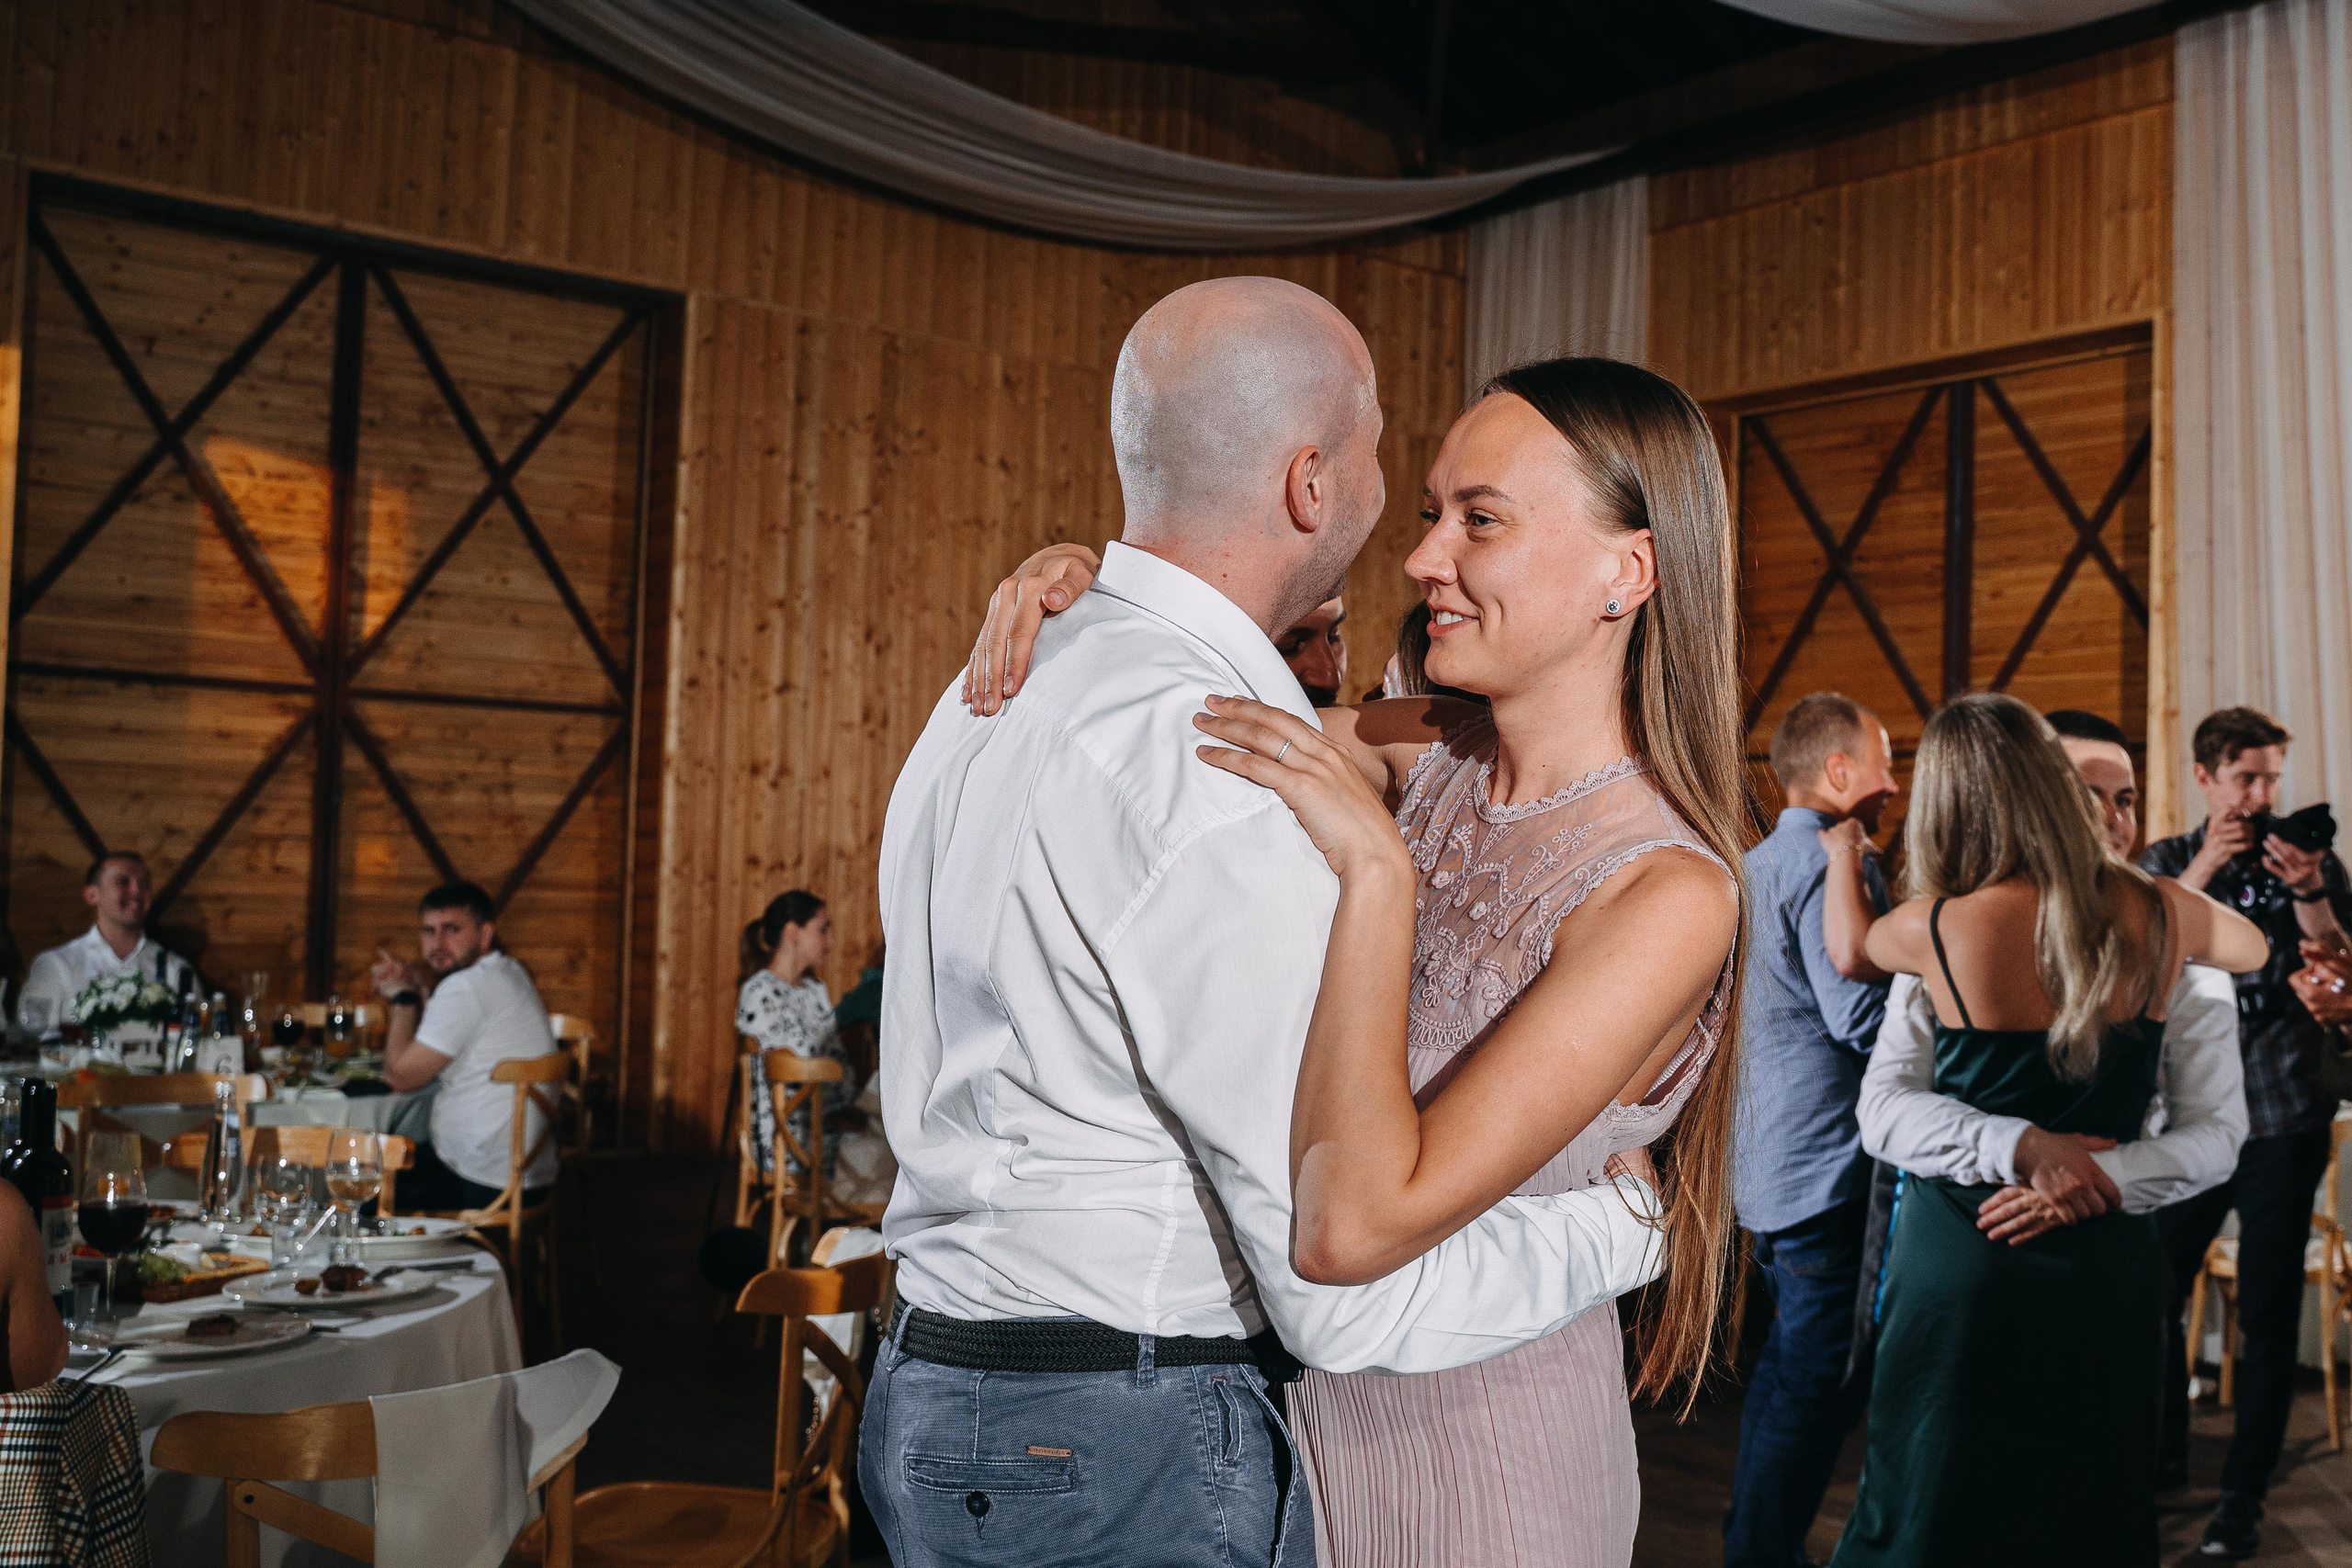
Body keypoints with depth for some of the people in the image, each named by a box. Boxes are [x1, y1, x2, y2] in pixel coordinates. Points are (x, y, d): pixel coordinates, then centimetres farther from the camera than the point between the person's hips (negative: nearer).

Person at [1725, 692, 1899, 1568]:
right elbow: (1865, 1018, -23)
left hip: (1767, 1167, 10)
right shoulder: (1833, 860, -15)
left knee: (1789, 1368, 20)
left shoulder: (1757, 864, 17)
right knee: (1817, 1389, -3)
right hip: (1827, 1168, -10)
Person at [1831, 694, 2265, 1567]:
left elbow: (1847, 950, 10)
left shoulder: (1936, 928, -13)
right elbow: (2250, 948, 20)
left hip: (1963, 1260, -3)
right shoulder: (2158, 914, -4)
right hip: (2108, 1260, 3)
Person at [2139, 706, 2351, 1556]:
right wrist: (2203, 868, -17)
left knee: (2268, 1315, 0)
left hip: (2283, 1117, -1)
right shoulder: (2169, 863, 9)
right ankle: (2163, 1452, 25)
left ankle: (2243, 1496, 10)